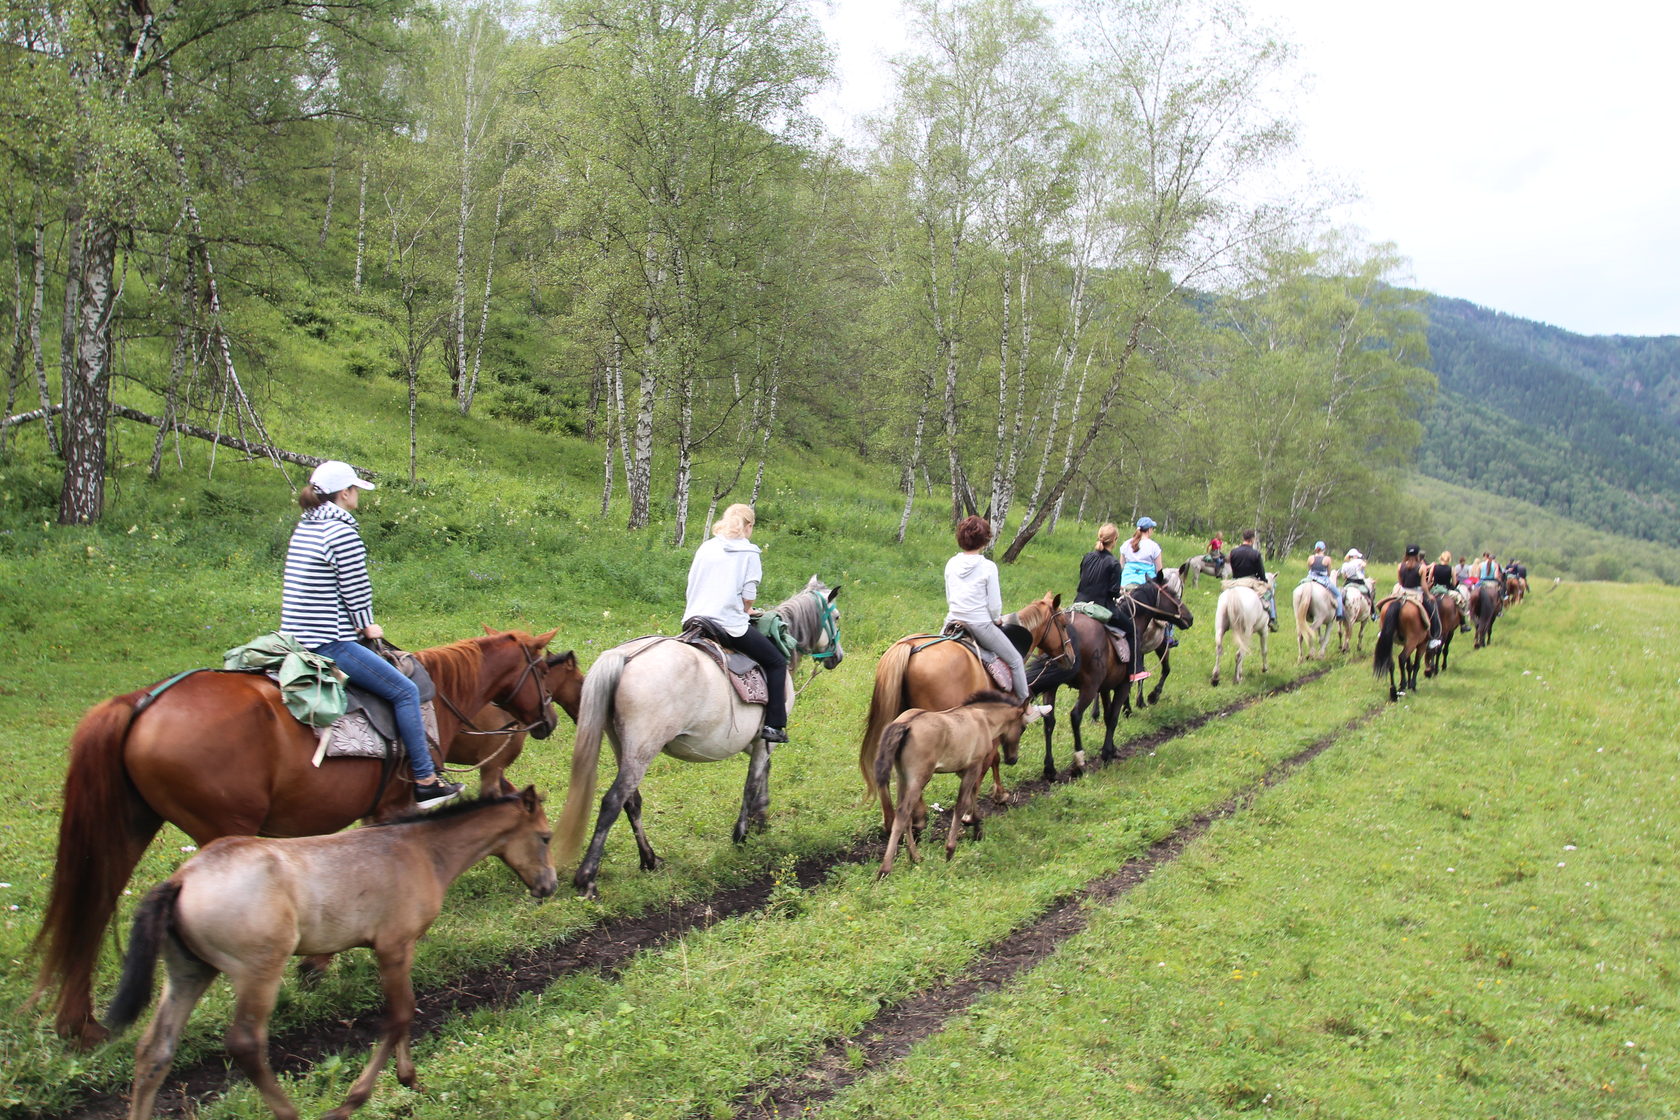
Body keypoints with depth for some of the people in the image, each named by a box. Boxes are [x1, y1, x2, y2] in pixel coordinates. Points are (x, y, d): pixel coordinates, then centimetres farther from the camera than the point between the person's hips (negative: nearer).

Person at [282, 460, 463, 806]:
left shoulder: (304, 528, 13)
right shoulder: (342, 533, -16)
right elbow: (356, 590, -14)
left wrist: (355, 626, 17)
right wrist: (367, 628, 3)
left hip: (296, 637, 10)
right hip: (328, 644, -10)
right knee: (404, 691, -3)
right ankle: (425, 782, -1)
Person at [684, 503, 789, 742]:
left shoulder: (706, 547, 12)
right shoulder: (749, 552, -1)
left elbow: (691, 586, 13)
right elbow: (748, 597, -7)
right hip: (730, 626, -5)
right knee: (776, 662, 10)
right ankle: (773, 725, 3)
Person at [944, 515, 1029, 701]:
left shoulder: (951, 564, 0)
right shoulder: (988, 567, -13)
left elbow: (949, 598, 10)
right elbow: (994, 606, -11)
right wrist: (996, 619, 9)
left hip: (954, 622, 4)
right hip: (981, 626, -4)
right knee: (1015, 660, 14)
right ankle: (1024, 704, 20)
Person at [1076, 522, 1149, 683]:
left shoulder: (1087, 557, 4)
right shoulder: (1113, 563, -13)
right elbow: (1114, 591, -13)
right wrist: (1120, 594, 7)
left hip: (1082, 603, 5)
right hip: (1102, 607, -5)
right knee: (1132, 629, 11)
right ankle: (1137, 670, 10)